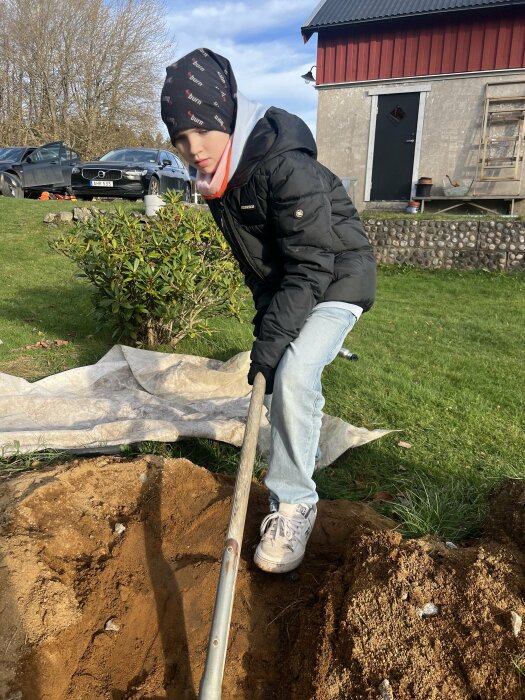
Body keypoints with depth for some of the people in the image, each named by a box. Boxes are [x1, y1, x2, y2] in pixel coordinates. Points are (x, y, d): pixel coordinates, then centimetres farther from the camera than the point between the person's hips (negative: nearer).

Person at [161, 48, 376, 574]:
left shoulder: (286, 165, -29)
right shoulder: (218, 172, -3)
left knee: (294, 375, -27)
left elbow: (312, 264, -30)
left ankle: (294, 503, -10)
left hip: (336, 279, -8)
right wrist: (265, 316, 12)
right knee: (278, 379, 16)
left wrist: (272, 337, -31)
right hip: (284, 285, 8)